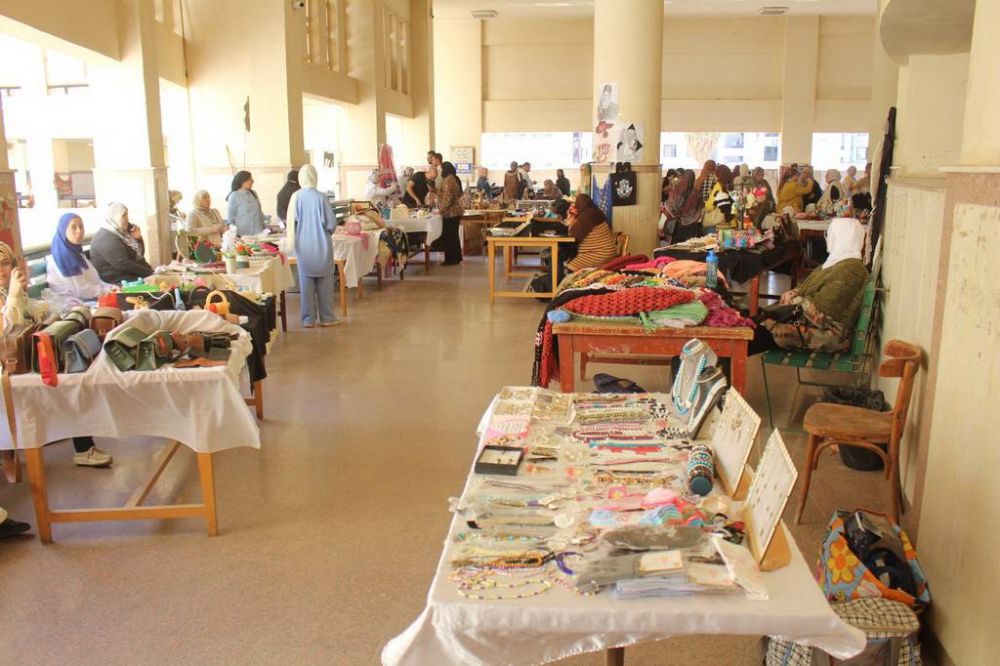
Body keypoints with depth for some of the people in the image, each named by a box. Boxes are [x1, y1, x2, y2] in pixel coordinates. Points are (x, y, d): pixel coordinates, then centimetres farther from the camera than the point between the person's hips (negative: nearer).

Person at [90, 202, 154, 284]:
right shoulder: (107, 238, -15)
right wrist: (150, 272, -22)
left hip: (137, 276, 9)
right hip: (120, 282, -9)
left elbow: (139, 255, 21)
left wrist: (138, 238, 3)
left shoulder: (121, 232, 13)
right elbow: (124, 265, -24)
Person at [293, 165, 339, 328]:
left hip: (303, 246, 2)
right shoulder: (320, 197, -13)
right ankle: (327, 317, 14)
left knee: (306, 282, 9)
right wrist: (329, 229, 10)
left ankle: (308, 319, 13)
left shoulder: (296, 197, -6)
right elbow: (330, 223, -12)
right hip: (321, 245, -2)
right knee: (324, 282, 9)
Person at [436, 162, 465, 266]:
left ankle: (451, 259, 0)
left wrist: (441, 210, -13)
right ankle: (456, 258, 22)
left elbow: (448, 199, -22)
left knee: (448, 237, -3)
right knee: (454, 236, 16)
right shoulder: (454, 179, 13)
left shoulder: (448, 180, -18)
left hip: (450, 213, -10)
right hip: (456, 211, 10)